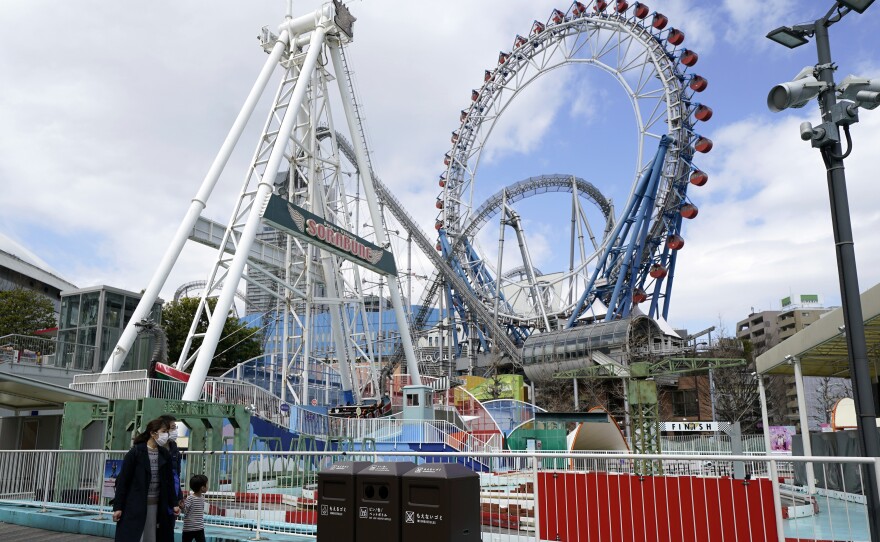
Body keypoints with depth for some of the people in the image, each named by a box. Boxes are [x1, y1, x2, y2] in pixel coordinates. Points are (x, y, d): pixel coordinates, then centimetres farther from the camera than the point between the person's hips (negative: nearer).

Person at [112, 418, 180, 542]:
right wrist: (118, 507, -11)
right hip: (135, 505, -5)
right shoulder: (136, 452, -9)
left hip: (156, 505, 5)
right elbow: (123, 480, -8)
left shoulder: (164, 455, 7)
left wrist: (174, 503, 6)